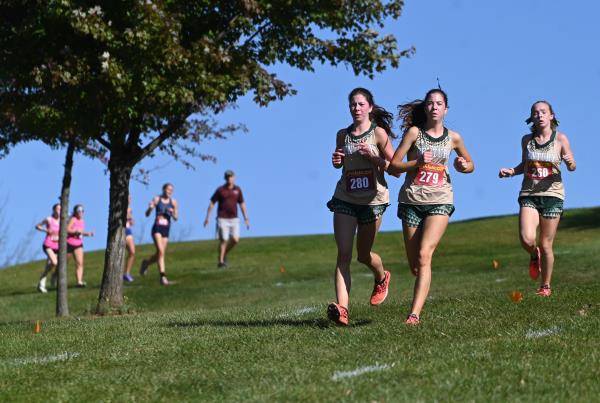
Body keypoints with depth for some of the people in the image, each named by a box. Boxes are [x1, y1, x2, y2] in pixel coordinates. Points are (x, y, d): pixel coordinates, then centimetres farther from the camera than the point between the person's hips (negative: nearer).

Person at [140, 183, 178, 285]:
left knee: (160, 254, 8)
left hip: (166, 230, 4)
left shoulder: (173, 202, 5)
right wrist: (150, 208, -24)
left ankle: (146, 263, 39)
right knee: (160, 251, -19)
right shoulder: (156, 199, -2)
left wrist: (172, 213, -13)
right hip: (157, 228, -4)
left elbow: (176, 218, 9)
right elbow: (147, 214, -2)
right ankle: (163, 276, -22)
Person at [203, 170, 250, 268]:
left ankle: (224, 254, 20)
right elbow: (212, 203, 1)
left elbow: (242, 204, 11)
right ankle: (220, 261, 3)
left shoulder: (237, 189, 6)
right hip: (222, 219, -3)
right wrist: (207, 217, -4)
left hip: (234, 219, 3)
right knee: (223, 240, -7)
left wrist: (246, 219, 7)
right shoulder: (220, 190, -3)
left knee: (235, 240, -5)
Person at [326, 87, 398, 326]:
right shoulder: (342, 135, 7)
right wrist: (336, 161, -1)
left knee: (363, 254, 10)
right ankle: (341, 309, -21)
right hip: (345, 199, 3)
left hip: (372, 199, -3)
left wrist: (372, 156, -21)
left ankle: (382, 278, 45)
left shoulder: (379, 133, -5)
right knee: (343, 255, -11)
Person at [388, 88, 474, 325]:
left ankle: (414, 314, -24)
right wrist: (417, 162, -18)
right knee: (414, 265, 3)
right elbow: (392, 167, -3)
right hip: (412, 199, 1)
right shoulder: (414, 132, 1)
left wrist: (463, 166, 0)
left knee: (424, 255, -19)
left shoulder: (453, 138, 7)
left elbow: (470, 164, 23)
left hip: (440, 201, -1)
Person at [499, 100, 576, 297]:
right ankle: (534, 257, 17)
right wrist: (511, 171, 2)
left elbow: (572, 167, 2)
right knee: (526, 239, -19)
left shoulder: (560, 138, -1)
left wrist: (570, 162, -21)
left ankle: (546, 286, 20)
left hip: (552, 194, -1)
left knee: (546, 244, 2)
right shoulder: (527, 140, 7)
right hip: (529, 195, 2)